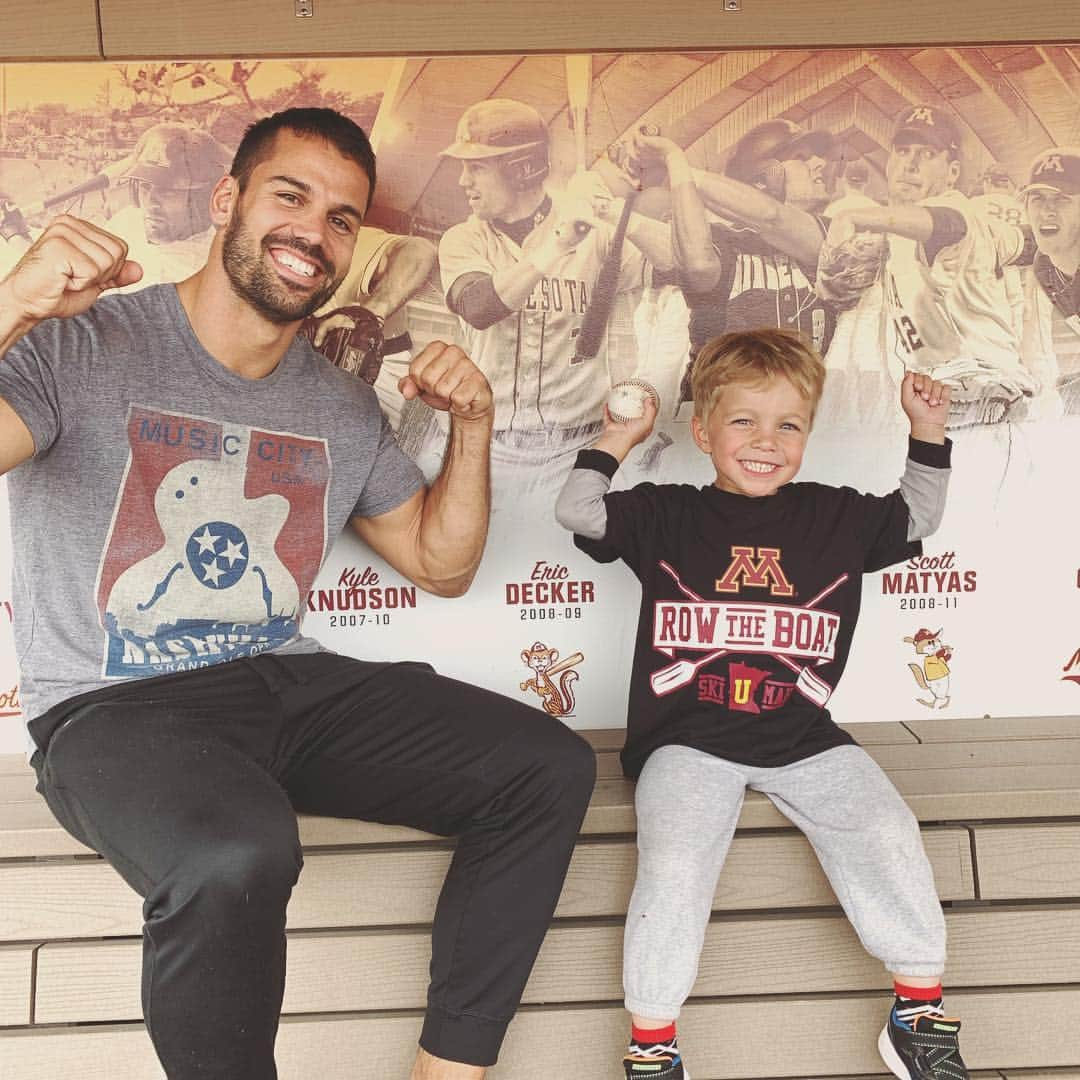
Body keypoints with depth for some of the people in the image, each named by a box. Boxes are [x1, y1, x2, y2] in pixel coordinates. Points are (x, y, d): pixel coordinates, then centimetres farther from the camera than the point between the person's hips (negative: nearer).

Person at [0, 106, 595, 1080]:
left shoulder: (343, 409, 11)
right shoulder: (82, 347, -7)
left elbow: (441, 564, 17)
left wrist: (472, 428, 3)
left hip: (289, 687, 6)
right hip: (116, 708, -6)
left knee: (550, 768, -9)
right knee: (237, 855, -40)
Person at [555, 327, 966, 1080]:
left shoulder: (835, 516, 11)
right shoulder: (667, 516, 5)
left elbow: (918, 519, 24)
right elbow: (577, 512, 2)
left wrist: (929, 436, 13)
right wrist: (617, 439, 3)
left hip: (803, 740, 3)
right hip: (688, 742, -2)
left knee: (888, 834, -18)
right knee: (674, 863, -25)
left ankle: (922, 1013, 3)